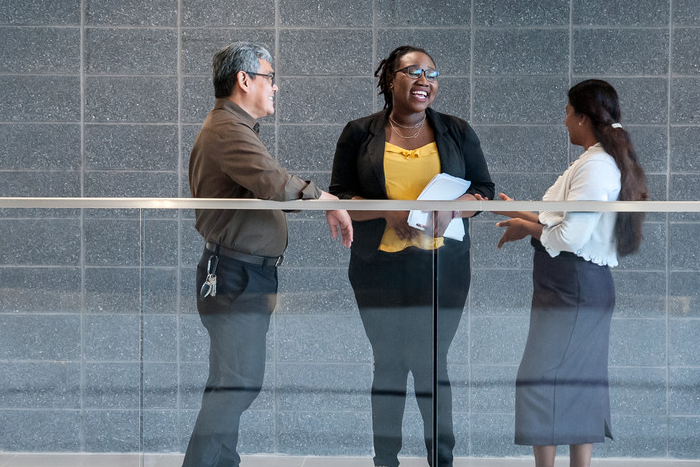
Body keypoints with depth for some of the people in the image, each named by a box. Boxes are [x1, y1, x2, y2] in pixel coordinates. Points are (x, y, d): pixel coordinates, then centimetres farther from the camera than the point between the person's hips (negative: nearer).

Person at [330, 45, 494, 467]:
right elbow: (340, 198, 2)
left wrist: (450, 208, -13)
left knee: (433, 362, 2)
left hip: (442, 267, 0)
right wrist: (388, 211, -15)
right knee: (388, 362, 5)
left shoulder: (458, 132, 8)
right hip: (380, 268, 0)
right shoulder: (360, 134, 5)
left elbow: (485, 190, 8)